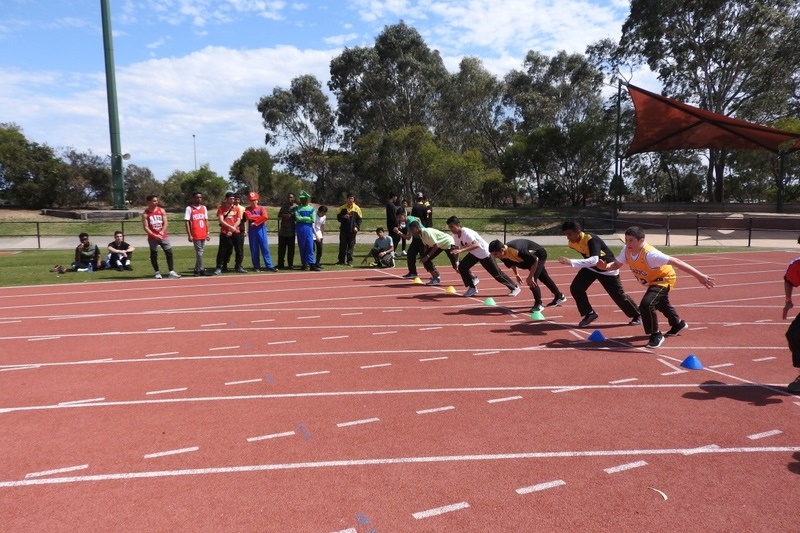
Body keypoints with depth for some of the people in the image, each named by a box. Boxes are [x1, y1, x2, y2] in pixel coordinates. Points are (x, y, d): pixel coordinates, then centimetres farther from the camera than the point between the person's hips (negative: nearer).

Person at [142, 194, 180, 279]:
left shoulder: (161, 210, 4)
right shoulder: (145, 214, -4)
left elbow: (166, 222, 1)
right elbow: (145, 227, -9)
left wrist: (162, 231, -15)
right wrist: (155, 235, -19)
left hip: (163, 236, 2)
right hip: (152, 238, -2)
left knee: (169, 253, -3)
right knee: (154, 255, 5)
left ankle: (171, 272, -1)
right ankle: (157, 272, 16)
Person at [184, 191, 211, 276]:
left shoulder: (204, 208, 12)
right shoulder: (189, 208, -4)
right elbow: (186, 222, -7)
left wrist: (208, 233, 10)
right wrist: (189, 235, -12)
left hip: (203, 234, 5)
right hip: (195, 235, -5)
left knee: (200, 252, 10)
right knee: (199, 252, -4)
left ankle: (197, 270, 18)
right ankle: (201, 269, 5)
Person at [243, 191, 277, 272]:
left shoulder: (262, 208, 7)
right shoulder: (247, 209, 7)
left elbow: (265, 217, -11)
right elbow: (249, 217, -12)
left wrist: (255, 223, -12)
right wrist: (260, 217, -8)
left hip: (261, 230, 0)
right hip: (252, 230, 0)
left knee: (265, 248, -4)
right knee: (254, 249, 3)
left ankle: (269, 266, -5)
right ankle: (256, 267, 9)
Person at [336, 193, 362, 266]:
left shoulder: (357, 208, 2)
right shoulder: (342, 208, 5)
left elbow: (359, 219, 3)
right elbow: (338, 217, 6)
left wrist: (357, 227, -10)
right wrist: (343, 217, -14)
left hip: (352, 230, -1)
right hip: (343, 230, 1)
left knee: (351, 246, 2)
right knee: (342, 246, 5)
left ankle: (349, 261, 8)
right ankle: (341, 260, 14)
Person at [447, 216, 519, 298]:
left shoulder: (466, 232, -33)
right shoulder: (455, 236, -7)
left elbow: (476, 245, -46)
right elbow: (457, 249, 7)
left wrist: (461, 250, -53)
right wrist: (456, 262, 2)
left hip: (484, 252, -8)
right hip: (473, 253, 8)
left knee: (496, 273, 0)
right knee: (462, 267, -8)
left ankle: (515, 288, 18)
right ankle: (472, 288, 7)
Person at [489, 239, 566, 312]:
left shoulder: (517, 250, -45)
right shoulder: (503, 256, -21)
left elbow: (535, 260, -36)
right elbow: (512, 263, 5)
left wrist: (530, 277, -31)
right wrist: (517, 275, 4)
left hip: (540, 254, -8)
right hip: (530, 256, 8)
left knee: (532, 280, -19)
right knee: (544, 277, 22)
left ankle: (538, 304, -2)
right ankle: (559, 296, 42)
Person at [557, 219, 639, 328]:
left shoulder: (591, 239, -37)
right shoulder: (571, 243, -13)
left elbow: (594, 260, -51)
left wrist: (571, 262, -59)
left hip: (607, 268, -6)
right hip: (590, 267, 6)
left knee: (618, 295, 5)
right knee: (575, 288, -10)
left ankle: (637, 315, 31)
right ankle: (589, 314, 6)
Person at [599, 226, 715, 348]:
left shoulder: (649, 254, -40)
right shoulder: (626, 251, -20)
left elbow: (677, 262, -42)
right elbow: (616, 264, -7)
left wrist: (700, 276, -46)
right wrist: (605, 266, -30)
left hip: (664, 279, -8)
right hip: (652, 281, 9)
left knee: (646, 305, -28)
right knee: (660, 303, 32)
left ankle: (656, 335, -5)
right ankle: (678, 324, 62)